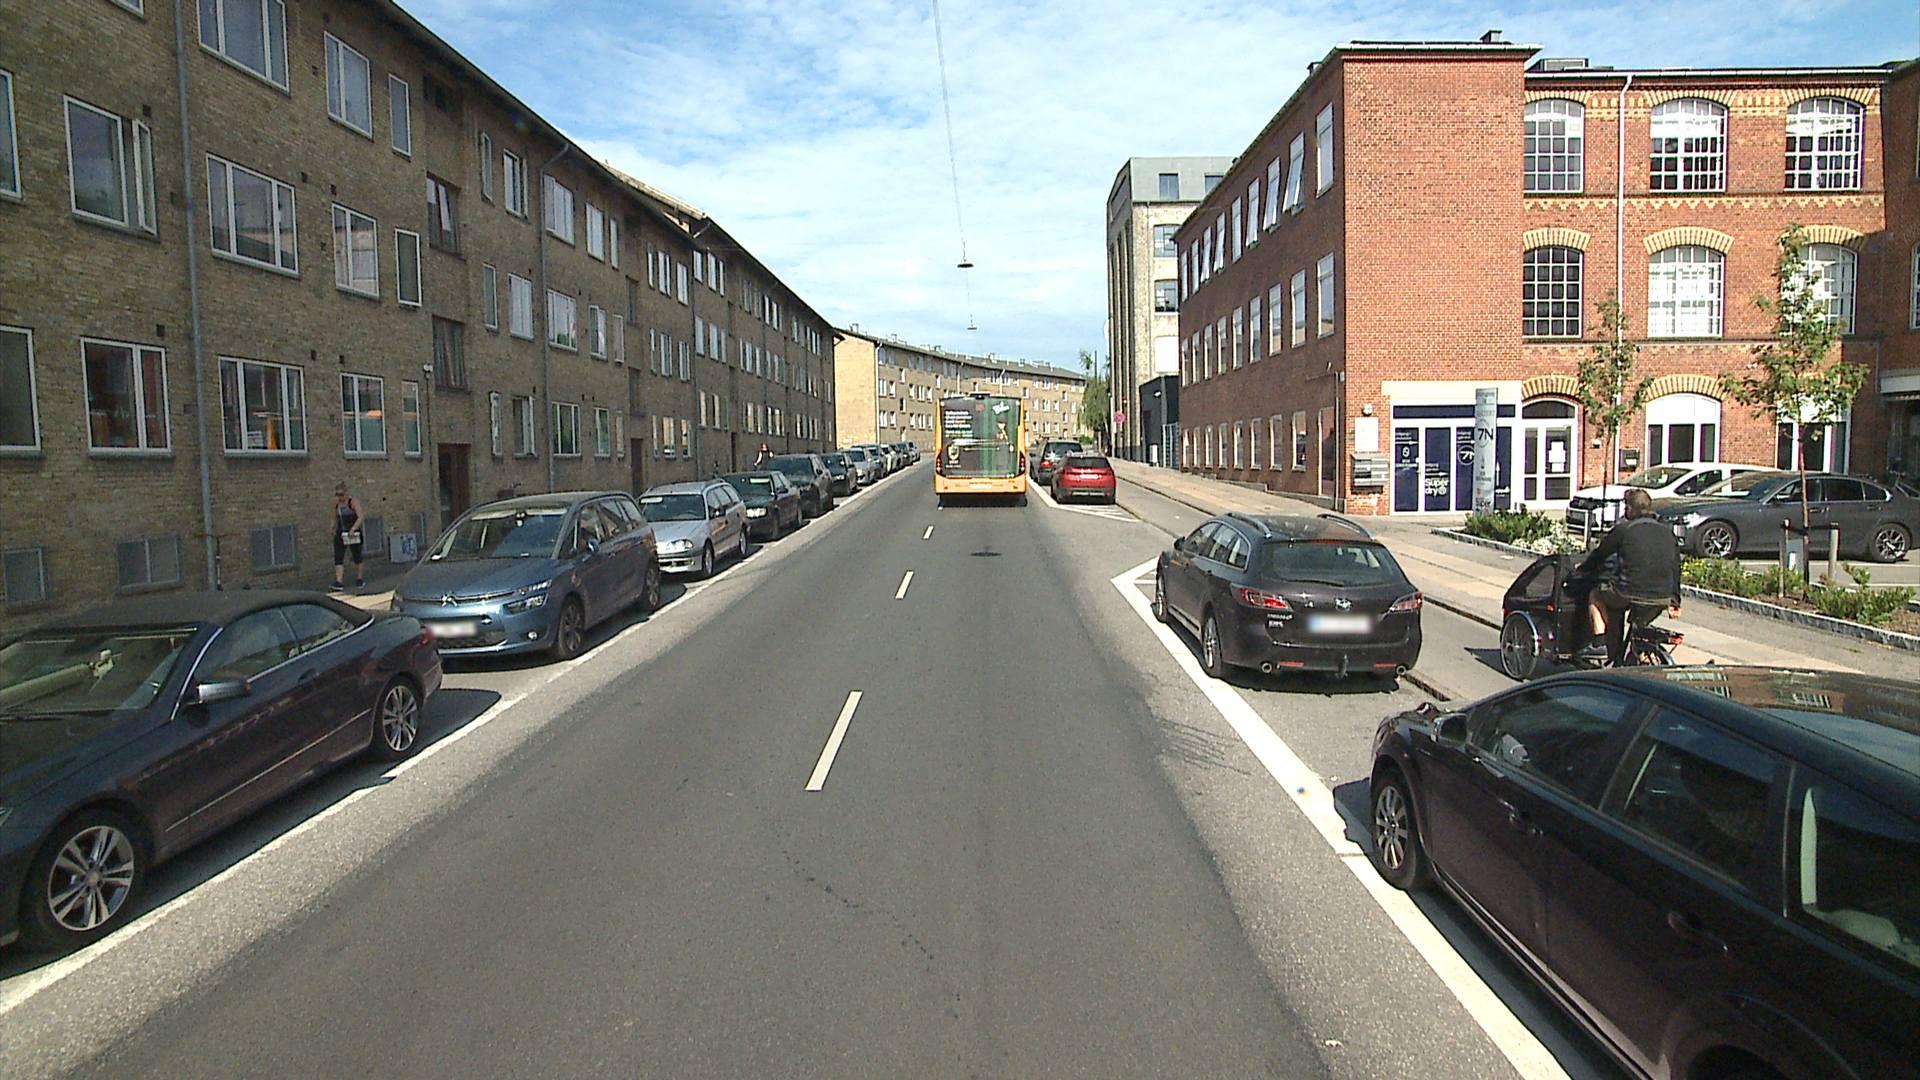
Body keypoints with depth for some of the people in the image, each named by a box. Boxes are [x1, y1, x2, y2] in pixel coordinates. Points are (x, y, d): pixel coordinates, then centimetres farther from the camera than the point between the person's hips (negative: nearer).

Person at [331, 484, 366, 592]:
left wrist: (353, 529, -32)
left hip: (353, 534, -5)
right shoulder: (336, 503, 7)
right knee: (338, 557, -7)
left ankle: (360, 579, 21)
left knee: (358, 557, 7)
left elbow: (361, 517, -22)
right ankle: (339, 582, -12)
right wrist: (333, 529, 15)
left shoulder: (353, 502, -12)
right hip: (340, 534, 5)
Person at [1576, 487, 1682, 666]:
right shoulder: (1668, 531, 13)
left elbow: (1600, 554, 8)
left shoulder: (1624, 529, -3)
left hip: (1631, 593, -5)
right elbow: (1675, 569, 18)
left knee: (1596, 595, 24)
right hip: (1661, 599, 5)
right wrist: (1674, 601, 25)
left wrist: (1582, 569, 27)